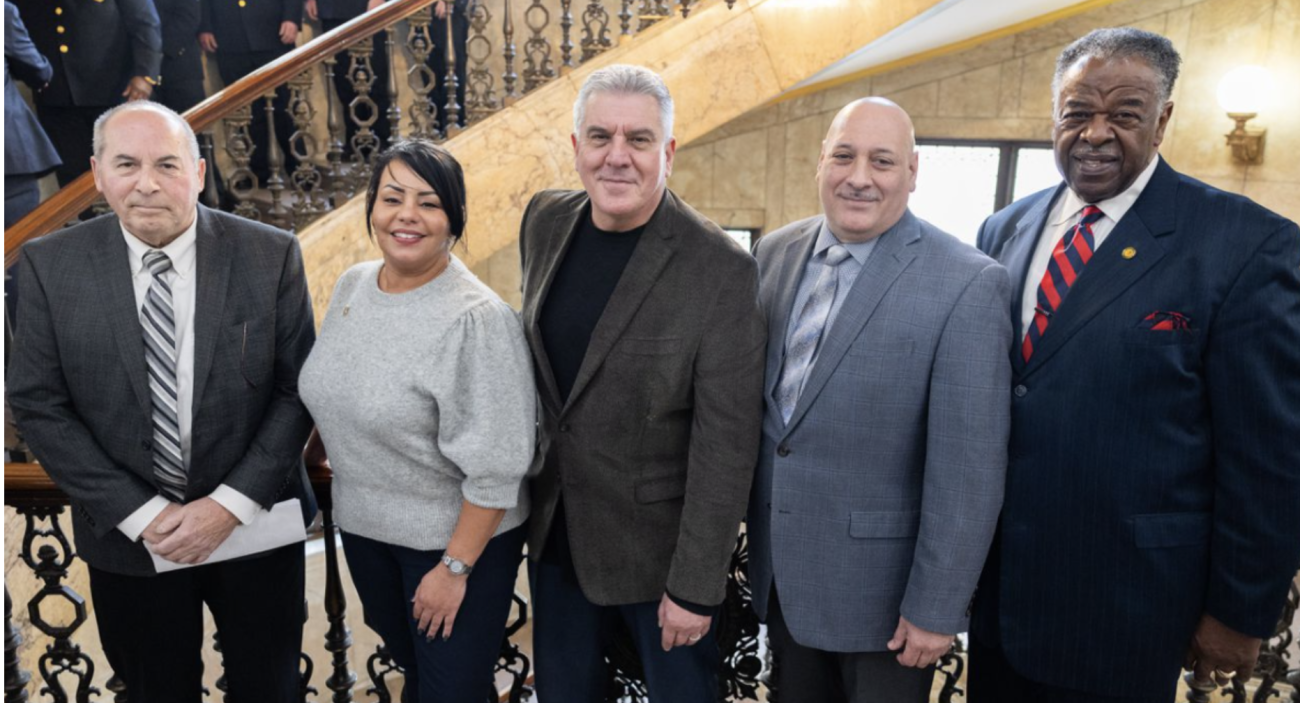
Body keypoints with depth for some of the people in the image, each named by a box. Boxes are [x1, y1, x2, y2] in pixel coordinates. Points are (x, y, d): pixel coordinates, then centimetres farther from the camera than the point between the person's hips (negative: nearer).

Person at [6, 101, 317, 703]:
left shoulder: (271, 256, -11)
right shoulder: (49, 266, -8)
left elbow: (298, 389, -9)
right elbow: (39, 406, -6)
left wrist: (232, 504, -15)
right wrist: (140, 514, -12)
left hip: (256, 526, 0)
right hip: (127, 536, 1)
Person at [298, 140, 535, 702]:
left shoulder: (476, 319, -25)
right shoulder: (351, 285, -2)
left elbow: (495, 467, -23)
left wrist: (455, 569, -19)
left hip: (454, 538, -6)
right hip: (362, 528, 6)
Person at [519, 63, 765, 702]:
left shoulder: (721, 270, -21)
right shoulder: (544, 222, -4)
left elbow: (724, 445, -20)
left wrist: (694, 586, -17)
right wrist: (541, 466, 14)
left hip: (660, 541, -5)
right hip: (555, 527, 5)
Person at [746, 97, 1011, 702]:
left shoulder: (967, 284, -18)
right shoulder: (774, 253, 0)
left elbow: (968, 467, -17)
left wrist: (935, 607, -15)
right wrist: (753, 530, 11)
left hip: (878, 585, -5)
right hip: (778, 568, 5)